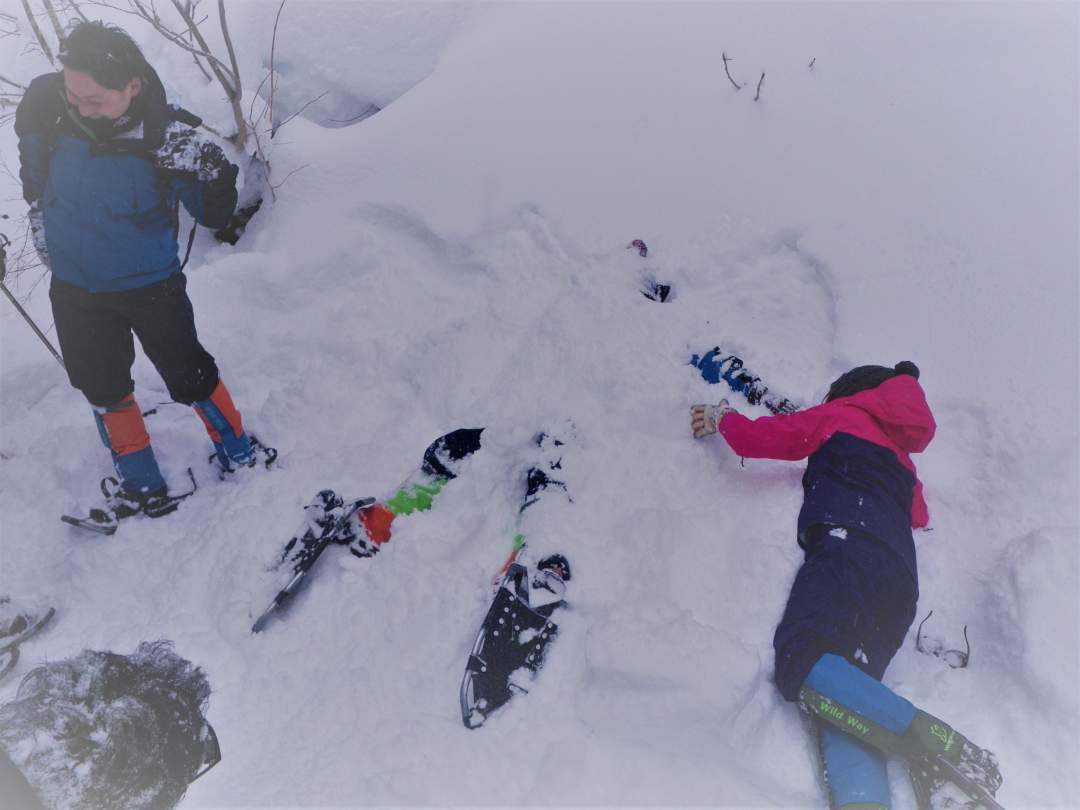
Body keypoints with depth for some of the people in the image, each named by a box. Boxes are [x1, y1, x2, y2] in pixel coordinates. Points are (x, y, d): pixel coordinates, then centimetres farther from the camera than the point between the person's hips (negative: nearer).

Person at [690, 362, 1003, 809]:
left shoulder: (843, 413, 19)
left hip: (848, 549, -7)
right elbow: (919, 516, 56)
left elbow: (755, 438, 14)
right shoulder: (902, 459, 37)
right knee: (845, 704, -9)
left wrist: (722, 416, 35)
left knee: (801, 666, -25)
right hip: (901, 581, 7)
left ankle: (945, 746, -33)